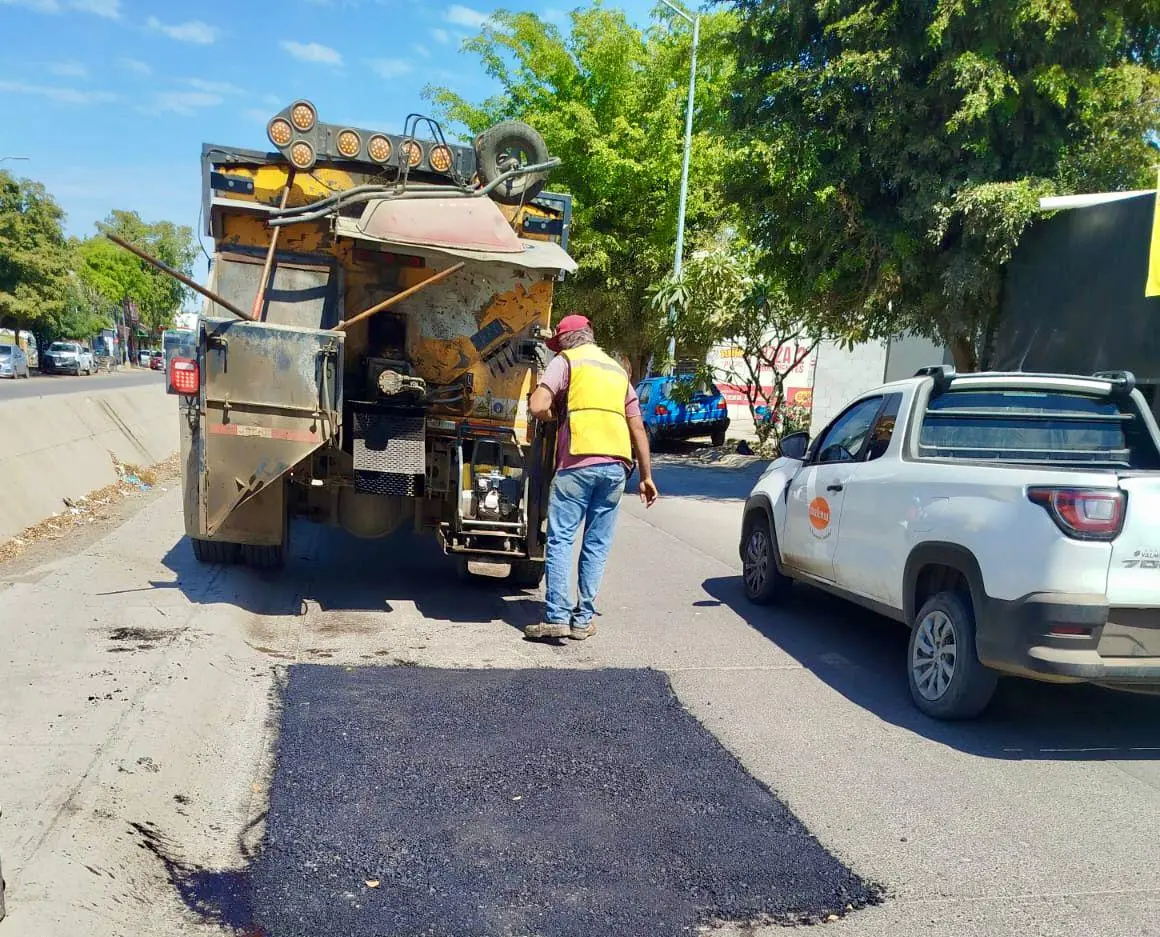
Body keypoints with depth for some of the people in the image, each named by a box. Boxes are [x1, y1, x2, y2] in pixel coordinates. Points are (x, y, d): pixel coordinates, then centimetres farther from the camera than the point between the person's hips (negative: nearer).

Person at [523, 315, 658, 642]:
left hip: (578, 462, -5)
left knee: (560, 539, -1)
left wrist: (557, 416, 13)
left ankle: (557, 617, -6)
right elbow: (638, 429, 20)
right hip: (616, 466, 5)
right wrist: (646, 476, 23)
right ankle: (583, 620, 11)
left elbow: (538, 406, -8)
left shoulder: (566, 361, 6)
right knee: (597, 545, 9)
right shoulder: (618, 371, 22)